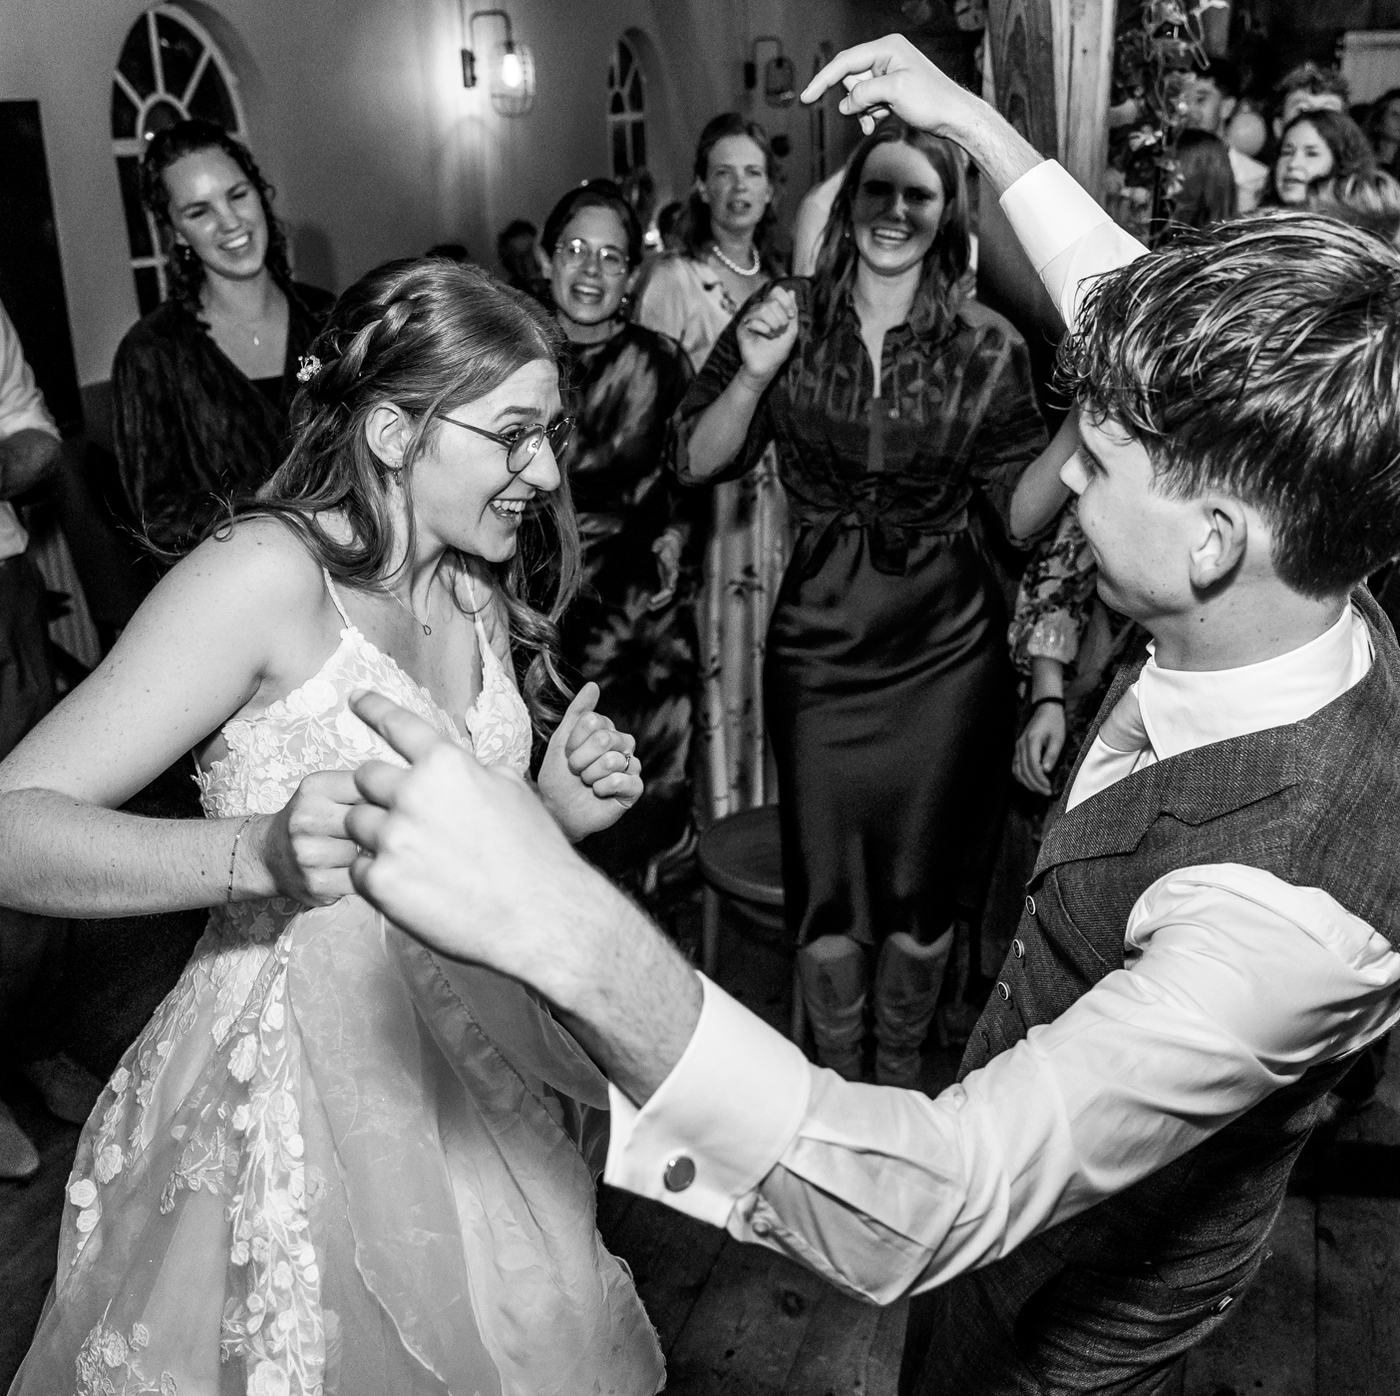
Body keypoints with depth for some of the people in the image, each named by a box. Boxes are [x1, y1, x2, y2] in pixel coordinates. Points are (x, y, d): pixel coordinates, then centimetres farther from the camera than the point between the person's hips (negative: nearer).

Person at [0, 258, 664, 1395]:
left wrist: (556, 809, -4)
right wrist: (261, 853, -38)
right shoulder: (271, 574, -18)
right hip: (302, 1078, -7)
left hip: (469, 1070, 7)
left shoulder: (476, 590, 6)